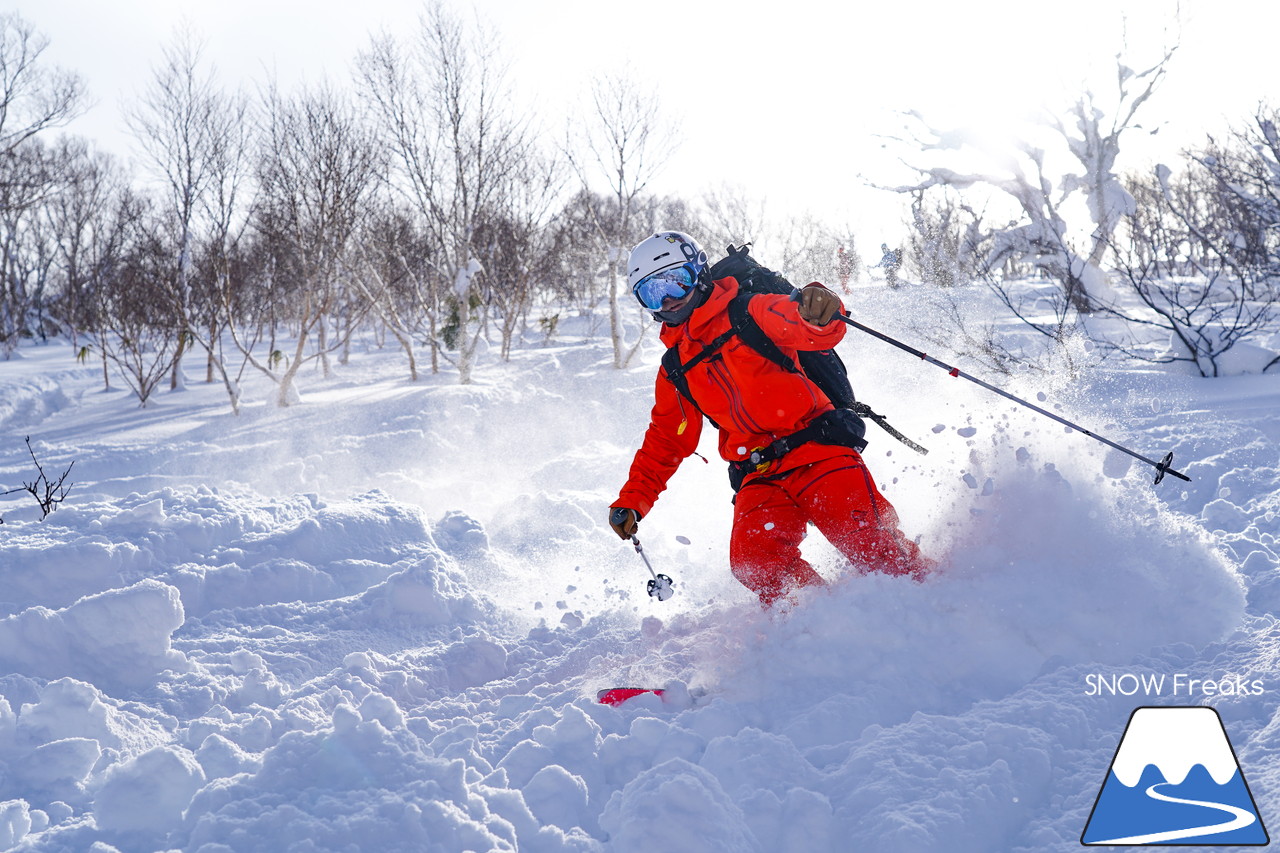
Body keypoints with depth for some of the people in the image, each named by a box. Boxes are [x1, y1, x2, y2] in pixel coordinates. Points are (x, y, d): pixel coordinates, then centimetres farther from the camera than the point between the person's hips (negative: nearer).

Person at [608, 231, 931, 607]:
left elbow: (820, 333, -14)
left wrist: (816, 310, -39)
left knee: (870, 544, -20)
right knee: (754, 563, -22)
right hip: (760, 479, 5)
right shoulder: (674, 372, 19)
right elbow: (665, 440, 28)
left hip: (816, 448, -4)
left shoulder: (750, 316, 2)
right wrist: (631, 501, 19)